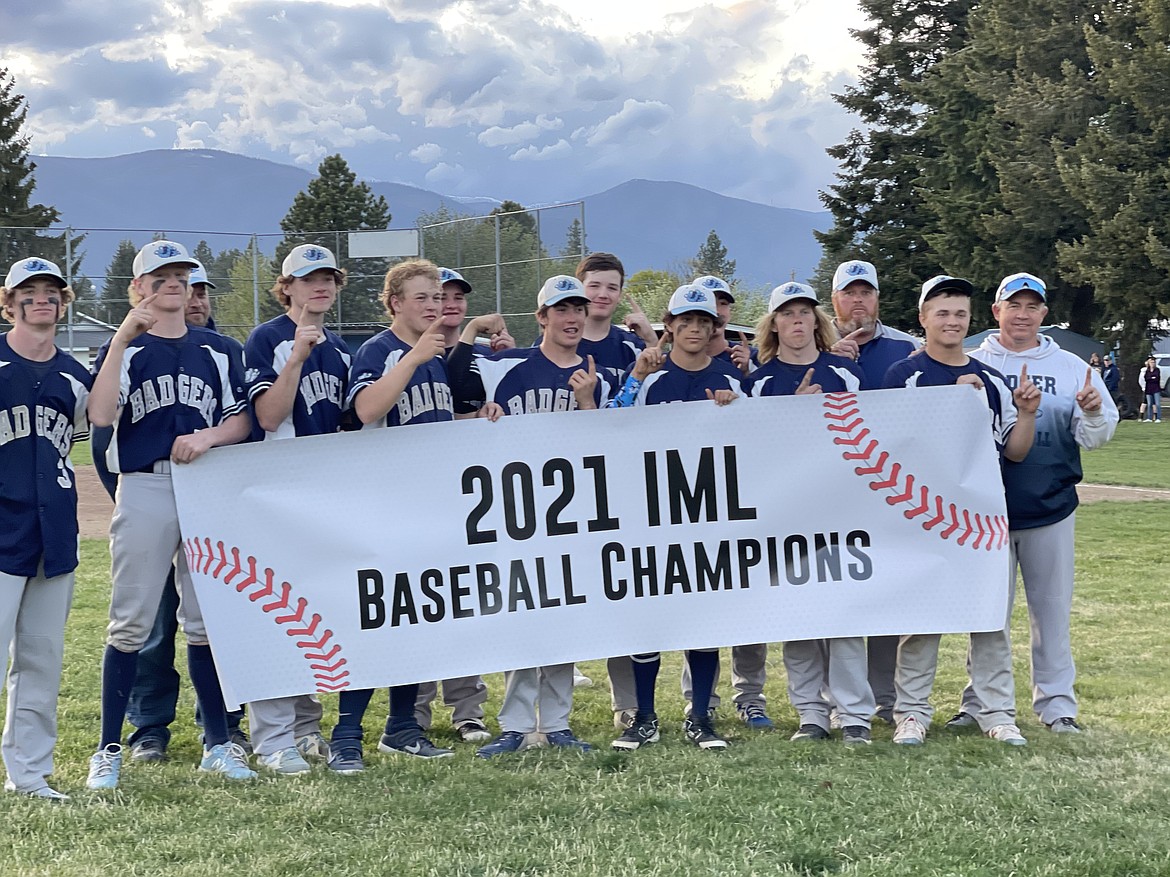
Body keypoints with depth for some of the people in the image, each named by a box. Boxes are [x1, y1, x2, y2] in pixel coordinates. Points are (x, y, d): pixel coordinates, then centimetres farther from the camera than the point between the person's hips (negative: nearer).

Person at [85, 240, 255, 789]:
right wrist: (123, 337, -17)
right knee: (131, 624, -1)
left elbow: (242, 420, 10)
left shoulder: (217, 350, 13)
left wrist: (208, 436, -11)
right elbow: (100, 415, -14)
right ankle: (109, 751, 6)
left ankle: (217, 744, 16)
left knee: (206, 620, 8)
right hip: (144, 491, -3)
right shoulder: (124, 348, 4)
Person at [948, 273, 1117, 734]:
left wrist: (1093, 413, -15)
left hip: (1052, 507, 1)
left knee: (1052, 608, 6)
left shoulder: (1071, 367, 7)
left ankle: (1056, 703, 15)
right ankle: (982, 701, 17)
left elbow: (1093, 437, 6)